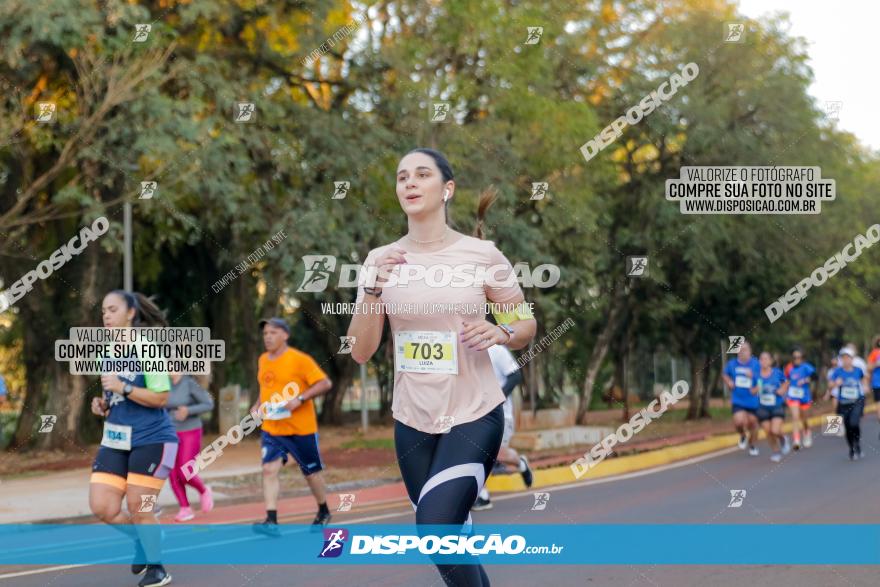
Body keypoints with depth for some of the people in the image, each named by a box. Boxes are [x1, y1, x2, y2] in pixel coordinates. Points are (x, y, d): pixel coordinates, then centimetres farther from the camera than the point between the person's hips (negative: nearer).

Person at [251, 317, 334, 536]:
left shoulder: (299, 360, -12)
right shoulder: (263, 360, 9)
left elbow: (325, 383, -16)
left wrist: (300, 399, -25)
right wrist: (258, 405, 9)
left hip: (300, 428, -5)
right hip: (271, 428, 5)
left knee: (311, 472, 8)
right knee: (269, 469, -12)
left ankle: (323, 512, 31)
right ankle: (271, 521, -16)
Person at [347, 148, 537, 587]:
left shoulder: (483, 254, -8)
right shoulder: (381, 260, 0)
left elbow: (526, 325, 4)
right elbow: (360, 352, -2)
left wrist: (499, 333, -19)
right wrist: (373, 291, -18)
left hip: (474, 417, -4)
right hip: (411, 421, 4)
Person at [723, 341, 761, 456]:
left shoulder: (755, 364, -8)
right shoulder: (732, 364, -1)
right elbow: (725, 375, 19)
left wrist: (753, 376, -23)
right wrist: (728, 382, -1)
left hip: (753, 400, 0)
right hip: (738, 400, 0)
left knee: (752, 423, 11)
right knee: (739, 422, -19)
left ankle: (752, 445, 38)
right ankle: (743, 436, 17)